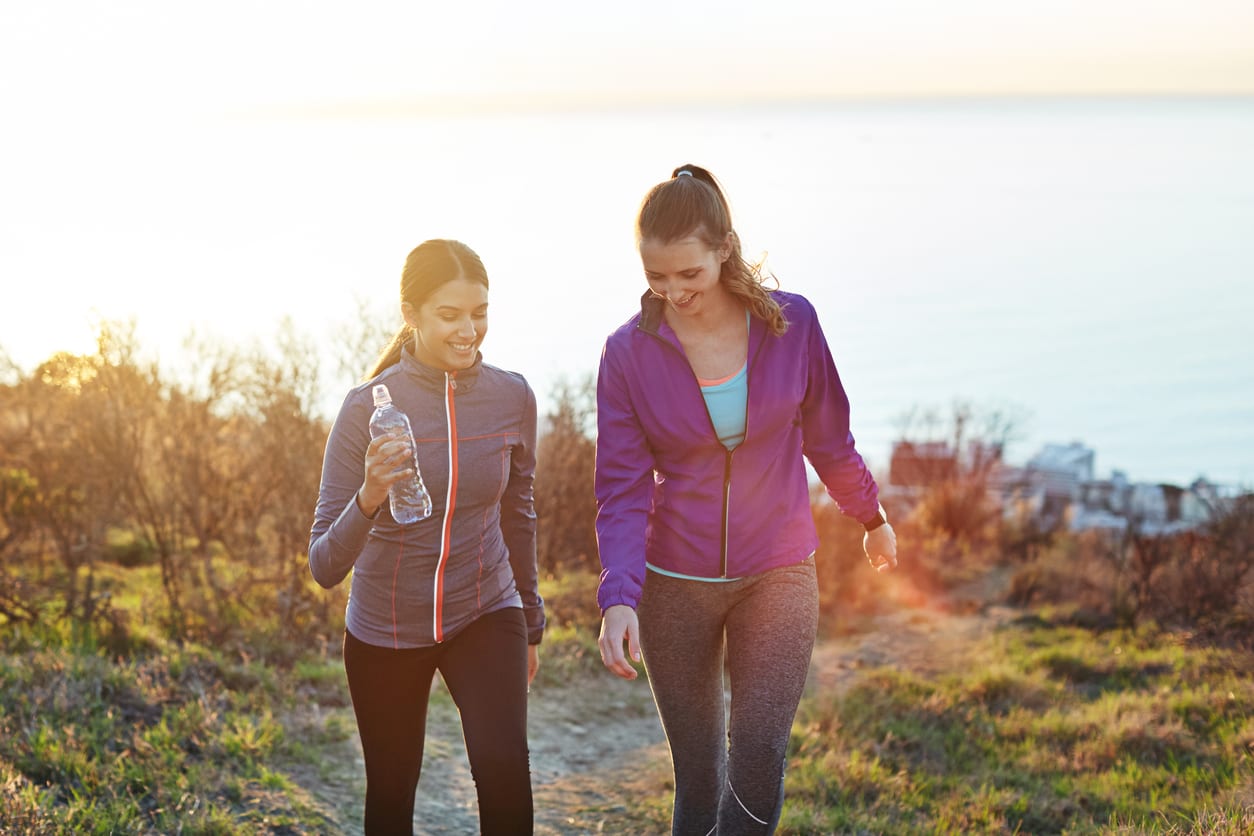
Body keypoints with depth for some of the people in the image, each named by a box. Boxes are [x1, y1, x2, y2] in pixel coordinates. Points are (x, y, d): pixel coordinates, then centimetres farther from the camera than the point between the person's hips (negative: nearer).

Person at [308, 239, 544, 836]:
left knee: (504, 769, -21)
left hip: (485, 614, 1)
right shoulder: (368, 407, -18)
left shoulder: (512, 398, -10)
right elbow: (324, 568, -19)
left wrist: (531, 622, 17)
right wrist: (369, 499, -39)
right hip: (385, 631, -1)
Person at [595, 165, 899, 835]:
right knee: (697, 777, 8)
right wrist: (618, 598, -23)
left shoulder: (792, 323, -8)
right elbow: (622, 489, -10)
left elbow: (828, 436, 8)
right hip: (674, 584, 0)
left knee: (758, 763, -9)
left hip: (778, 576, 0)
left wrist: (872, 518, 21)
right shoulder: (629, 352, -9)